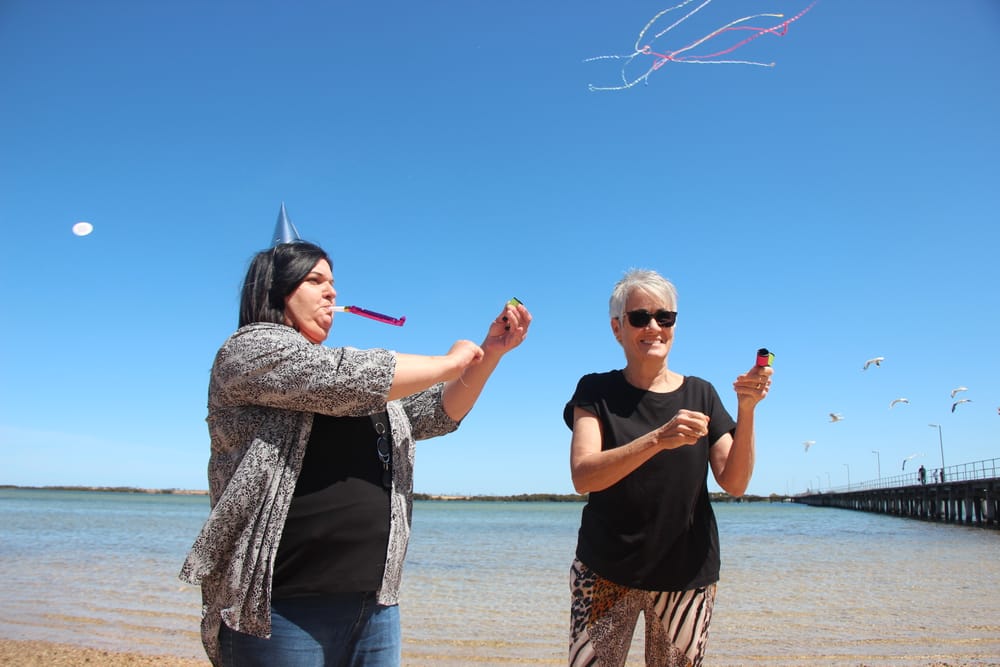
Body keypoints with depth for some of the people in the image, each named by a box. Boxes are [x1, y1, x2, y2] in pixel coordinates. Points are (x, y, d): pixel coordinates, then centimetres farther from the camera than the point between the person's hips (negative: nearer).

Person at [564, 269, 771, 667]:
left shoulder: (700, 394, 6)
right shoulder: (596, 391, -1)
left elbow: (734, 484, -1)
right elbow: (583, 477, -16)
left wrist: (746, 410, -15)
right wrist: (659, 438, -28)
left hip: (687, 573, 2)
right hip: (606, 572, -2)